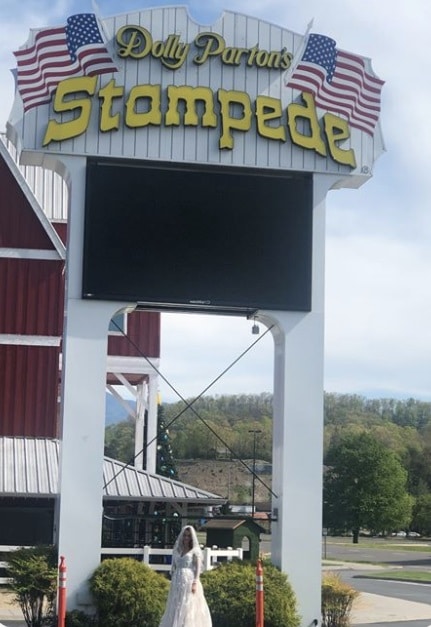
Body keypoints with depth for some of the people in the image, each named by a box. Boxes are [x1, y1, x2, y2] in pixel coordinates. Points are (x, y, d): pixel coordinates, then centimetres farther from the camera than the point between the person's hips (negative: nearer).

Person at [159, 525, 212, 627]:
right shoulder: (176, 550, 14)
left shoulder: (195, 551, 1)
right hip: (177, 582, 5)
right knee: (175, 608, 2)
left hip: (189, 581, -5)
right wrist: (172, 583, 9)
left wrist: (195, 583, -16)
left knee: (189, 608, -8)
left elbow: (198, 568, -6)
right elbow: (173, 568, 15)